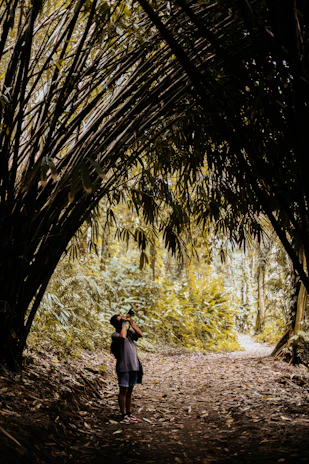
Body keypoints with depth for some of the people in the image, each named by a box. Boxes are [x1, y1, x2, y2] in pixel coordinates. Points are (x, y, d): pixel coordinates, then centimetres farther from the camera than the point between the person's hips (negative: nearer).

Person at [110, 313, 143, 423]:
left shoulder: (129, 331, 11)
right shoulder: (115, 335, -8)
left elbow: (140, 334, -3)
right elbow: (122, 336, -30)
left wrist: (131, 322, -4)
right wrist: (124, 323, -16)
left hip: (134, 366, 6)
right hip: (123, 367, -6)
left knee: (130, 391, 14)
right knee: (123, 391, 0)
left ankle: (129, 414, 22)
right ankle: (124, 415, 6)